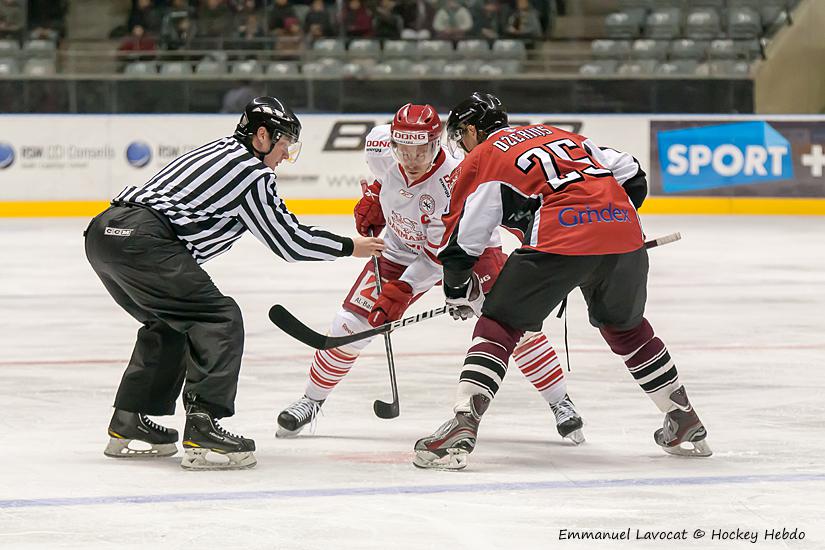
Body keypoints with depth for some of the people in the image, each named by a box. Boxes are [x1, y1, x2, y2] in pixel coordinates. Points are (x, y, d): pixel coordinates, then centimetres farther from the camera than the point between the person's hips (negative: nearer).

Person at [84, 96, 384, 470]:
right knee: (219, 320, -4)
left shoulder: (220, 151, 26)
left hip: (103, 231, 10)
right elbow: (289, 243, 4)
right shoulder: (250, 170, -1)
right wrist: (349, 247, 16)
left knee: (168, 324, 26)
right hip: (141, 239, -10)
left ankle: (128, 426, 26)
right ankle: (202, 430, -14)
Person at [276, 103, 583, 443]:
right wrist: (373, 198, -1)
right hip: (403, 247, 4)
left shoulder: (452, 184, -36)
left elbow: (440, 256, -30)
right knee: (351, 323, -6)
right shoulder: (380, 145, -23)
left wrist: (401, 292, -36)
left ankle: (560, 404, -4)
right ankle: (311, 401, 14)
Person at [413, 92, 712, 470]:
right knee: (624, 326, 28)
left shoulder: (480, 161, 14)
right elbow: (632, 176, 27)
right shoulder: (556, 134, 31)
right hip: (624, 235, 6)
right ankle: (686, 424, 32)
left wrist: (460, 294, 28)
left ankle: (462, 427, -9)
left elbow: (461, 241, 12)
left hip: (560, 239, -6)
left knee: (499, 324, 6)